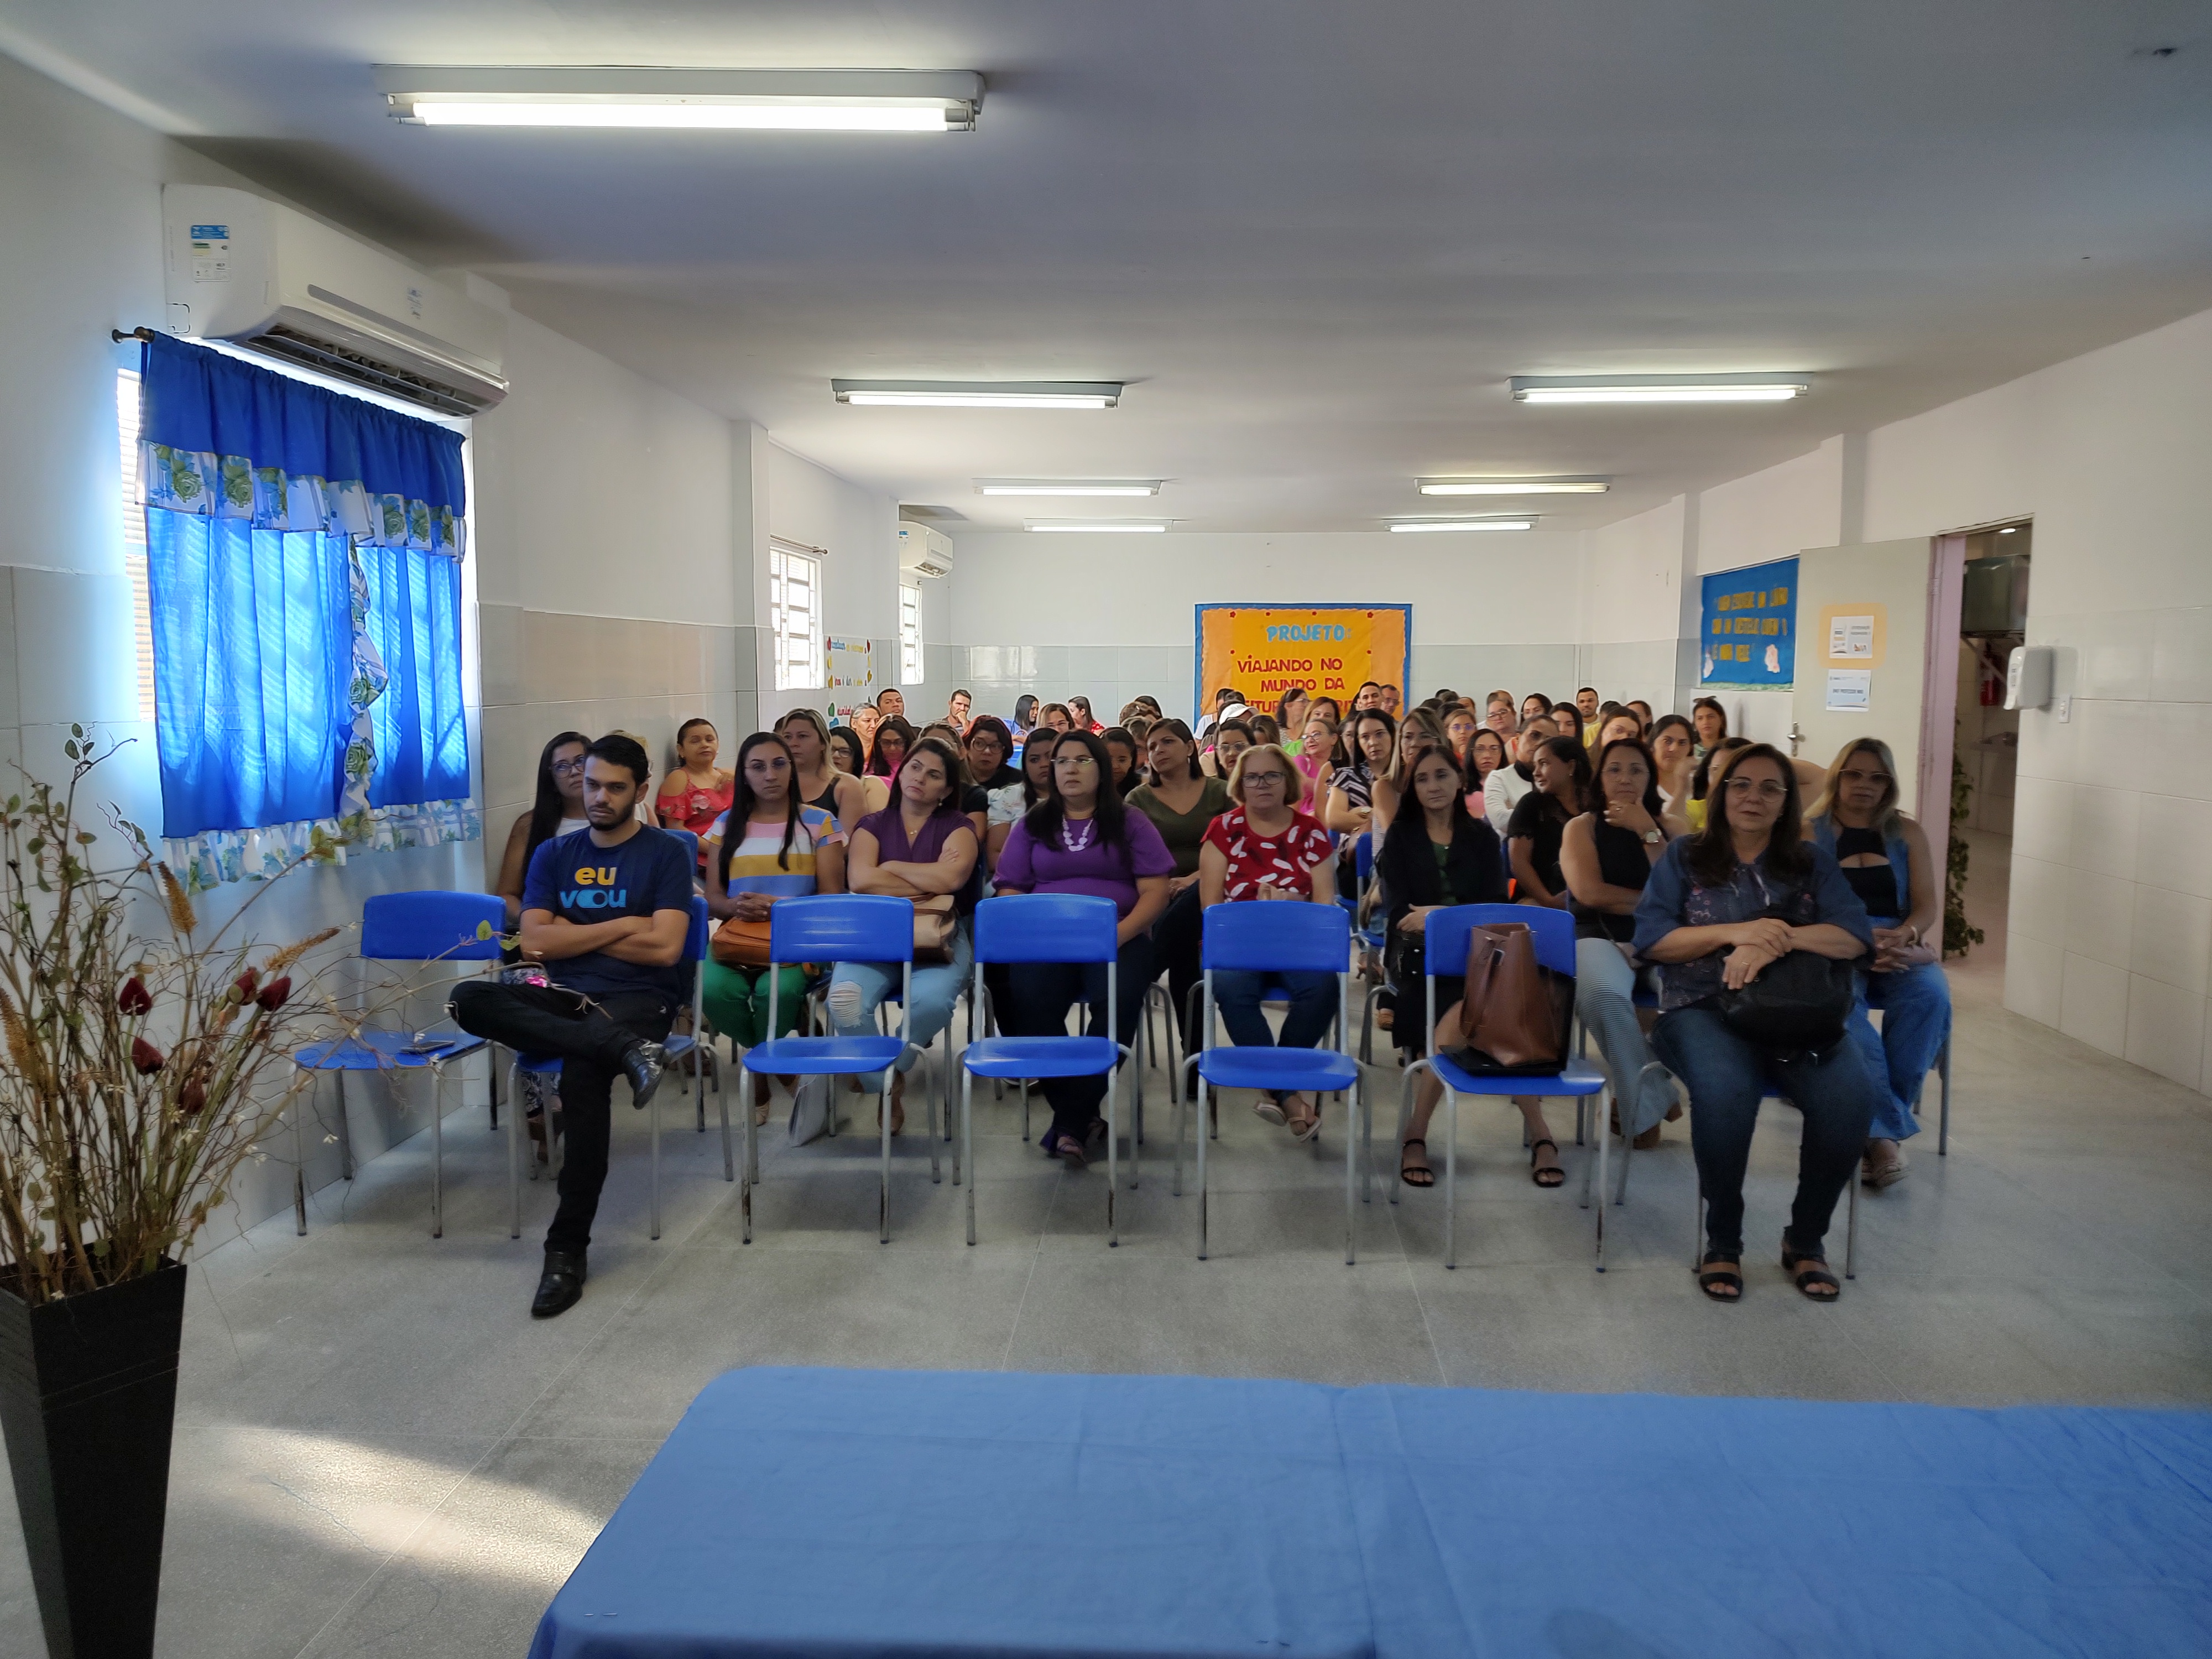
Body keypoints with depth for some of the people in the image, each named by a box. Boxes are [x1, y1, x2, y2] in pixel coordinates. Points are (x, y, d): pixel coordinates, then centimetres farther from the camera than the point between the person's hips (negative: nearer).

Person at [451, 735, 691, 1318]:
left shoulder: (665, 854, 2)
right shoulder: (554, 855, 14)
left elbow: (664, 947, -9)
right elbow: (535, 943, 2)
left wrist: (572, 931, -1)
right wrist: (621, 925, -4)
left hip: (637, 997, -4)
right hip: (564, 997, 4)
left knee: (583, 1074, -35)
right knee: (469, 998, -25)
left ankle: (567, 1249, -24)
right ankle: (622, 1049, -34)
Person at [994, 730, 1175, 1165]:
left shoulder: (1130, 823, 11)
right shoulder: (1032, 825, 17)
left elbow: (1155, 892, 3)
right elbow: (1011, 892, 11)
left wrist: (1119, 935, -14)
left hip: (1118, 938, -1)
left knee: (1118, 1001, -34)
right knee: (1029, 1003, -31)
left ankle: (1071, 1120, -22)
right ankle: (1081, 1114, -16)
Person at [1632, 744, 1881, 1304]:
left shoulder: (1812, 864, 17)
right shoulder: (1685, 857, 13)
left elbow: (1855, 936, 1)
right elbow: (1649, 938, 1)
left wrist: (1775, 942, -18)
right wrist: (1736, 932, -13)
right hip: (1705, 1009, -2)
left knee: (1853, 1095, -29)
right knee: (1724, 1092, -36)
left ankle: (1805, 1241, -5)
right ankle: (1722, 1242, -12)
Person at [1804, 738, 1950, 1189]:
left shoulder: (1908, 834, 18)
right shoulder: (1808, 833, 9)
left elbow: (1927, 904, 8)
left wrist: (1903, 936, -16)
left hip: (1899, 951, 3)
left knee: (1930, 995, -32)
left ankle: (1878, 1126, -24)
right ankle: (1887, 1127, -31)